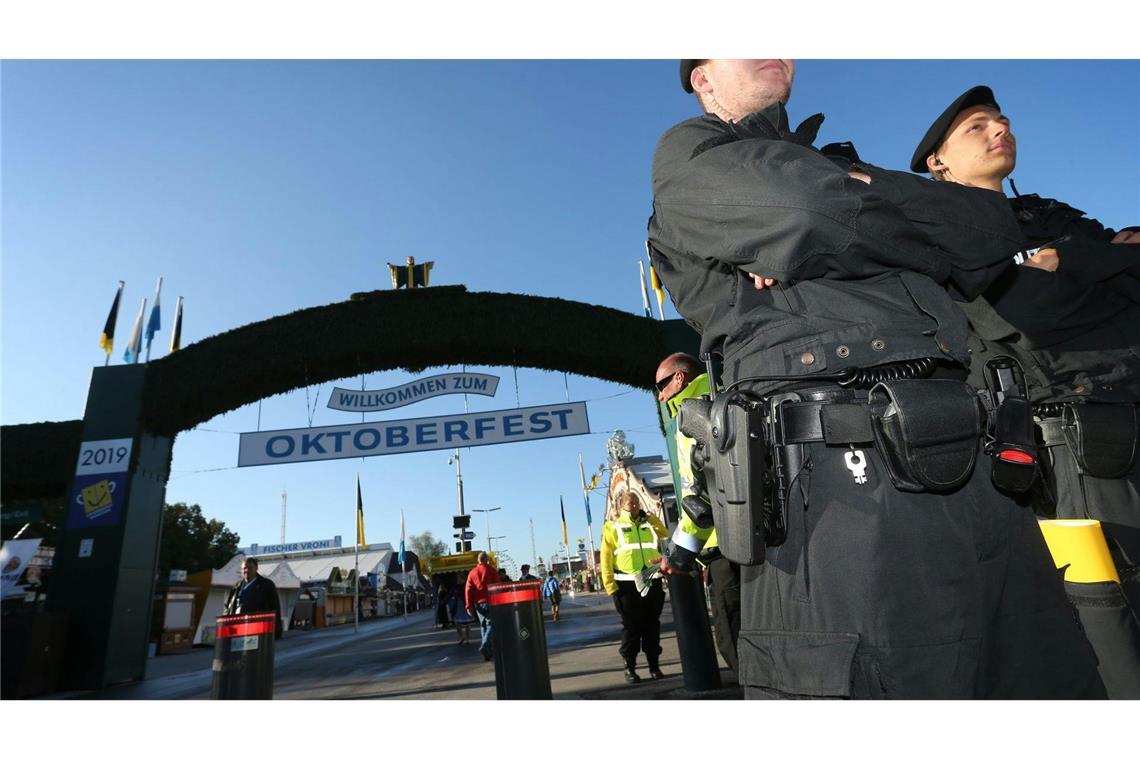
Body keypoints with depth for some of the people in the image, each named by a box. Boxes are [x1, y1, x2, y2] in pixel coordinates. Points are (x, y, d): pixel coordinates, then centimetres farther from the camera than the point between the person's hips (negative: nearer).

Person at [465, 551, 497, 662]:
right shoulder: (491, 570, -3)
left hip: (478, 603, 4)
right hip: (490, 601, -4)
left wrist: (469, 605, 4)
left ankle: (488, 652, 15)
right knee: (490, 624, -1)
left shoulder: (472, 572, 8)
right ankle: (485, 646, -22)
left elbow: (468, 590, 3)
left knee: (483, 625, 14)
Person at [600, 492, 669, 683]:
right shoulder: (613, 526, 2)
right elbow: (606, 557, -2)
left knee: (652, 626, 9)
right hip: (627, 584, -3)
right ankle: (630, 667, 14)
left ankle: (654, 665, 20)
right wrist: (610, 584, -11)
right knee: (631, 627, 2)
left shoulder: (649, 523, 15)